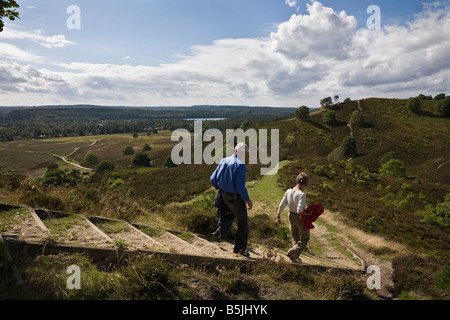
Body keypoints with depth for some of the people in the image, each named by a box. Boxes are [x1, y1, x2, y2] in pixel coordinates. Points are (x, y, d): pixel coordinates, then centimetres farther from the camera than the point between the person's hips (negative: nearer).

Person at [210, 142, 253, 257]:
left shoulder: (224, 161, -1)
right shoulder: (240, 165, -22)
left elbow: (213, 179, 2)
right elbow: (240, 186, -26)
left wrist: (220, 188, 21)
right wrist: (248, 200, -13)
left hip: (224, 195, 7)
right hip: (236, 198, -7)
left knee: (233, 212, 35)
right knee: (243, 222, 12)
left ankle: (223, 228, 16)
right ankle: (240, 248, 20)